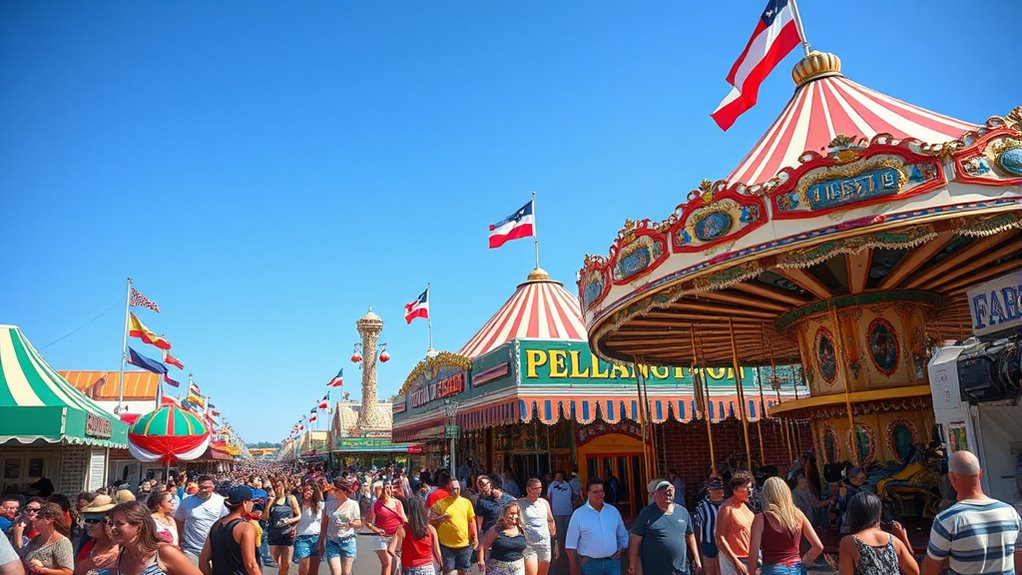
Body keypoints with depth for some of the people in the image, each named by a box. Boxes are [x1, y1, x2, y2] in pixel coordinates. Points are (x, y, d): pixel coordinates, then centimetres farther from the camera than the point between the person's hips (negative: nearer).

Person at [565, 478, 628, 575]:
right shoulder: (578, 514, -5)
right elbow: (571, 543, -4)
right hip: (589, 564, -2)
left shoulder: (614, 511, 6)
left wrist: (622, 548, 2)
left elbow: (622, 534, 19)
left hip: (612, 562, 2)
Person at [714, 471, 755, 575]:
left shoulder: (744, 506, 9)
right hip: (732, 560, -7)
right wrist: (736, 562, -19)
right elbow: (719, 538, -17)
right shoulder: (727, 508, -14)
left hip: (748, 559, 7)